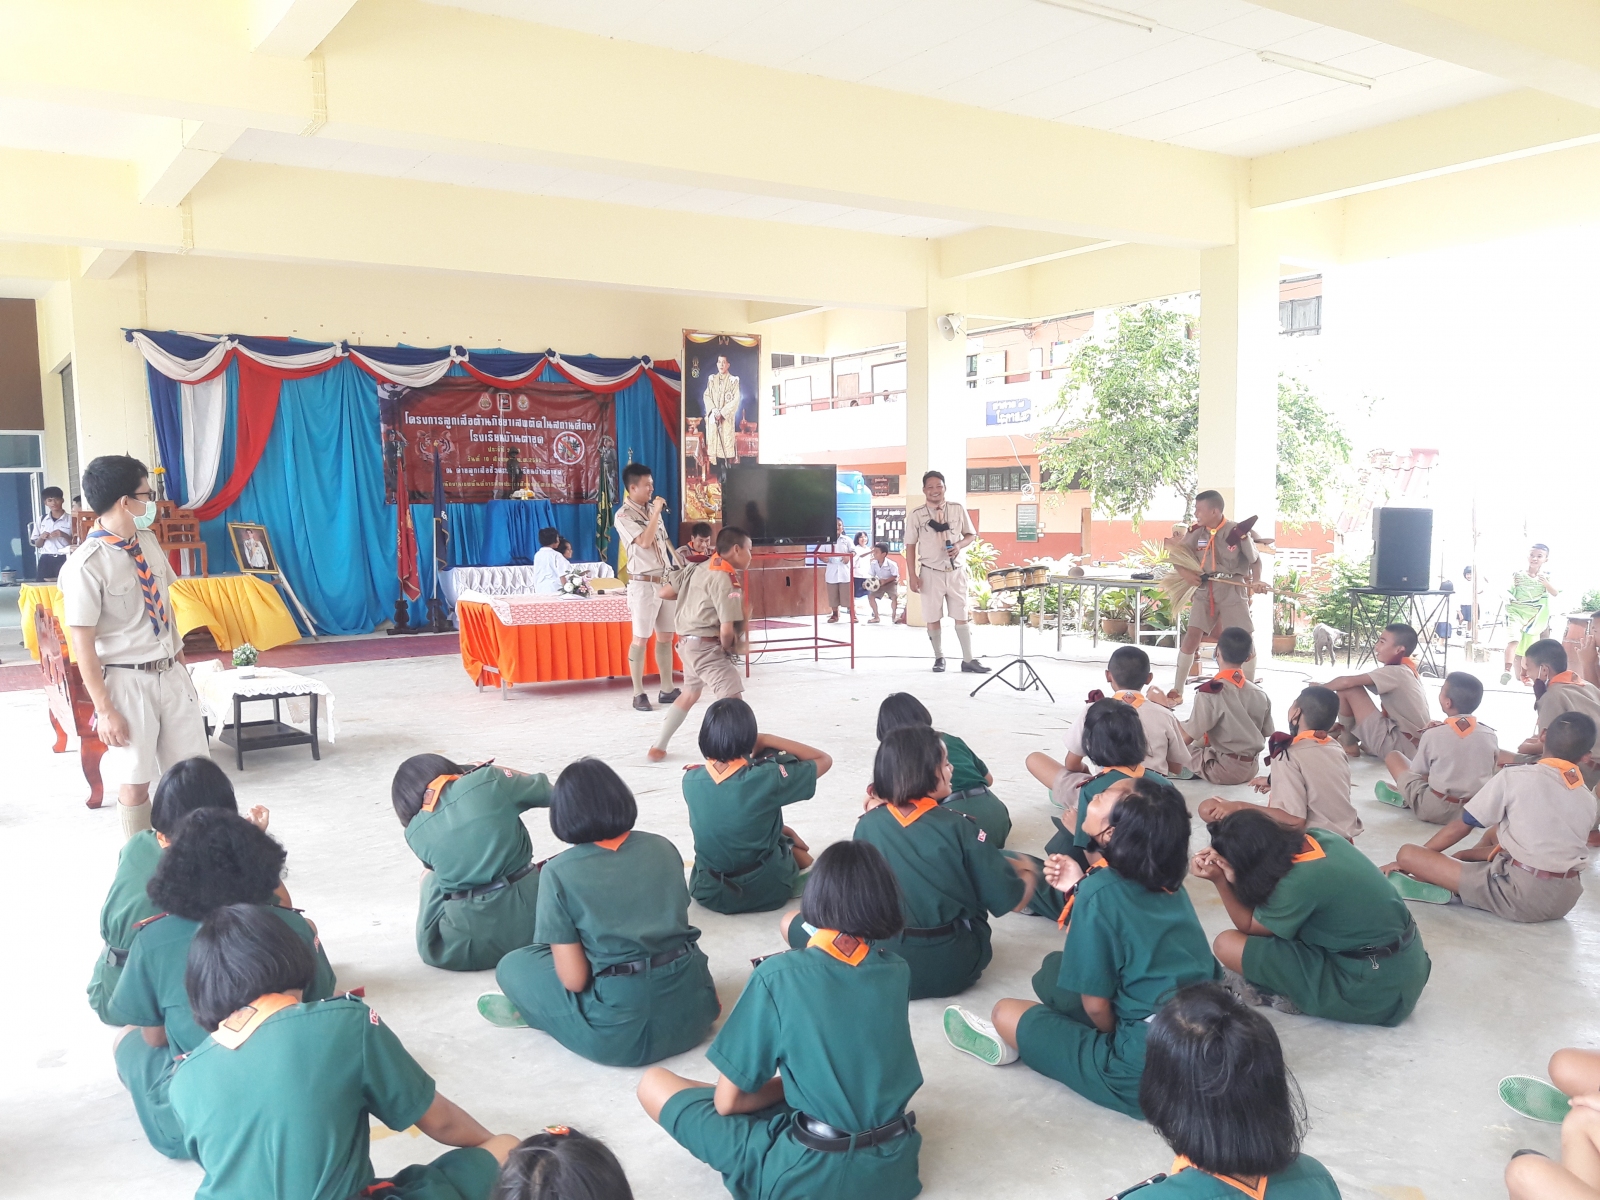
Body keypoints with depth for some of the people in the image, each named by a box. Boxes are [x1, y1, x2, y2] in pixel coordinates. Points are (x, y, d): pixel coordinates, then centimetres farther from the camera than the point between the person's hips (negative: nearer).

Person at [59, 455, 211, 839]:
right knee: (135, 781, 6)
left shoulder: (148, 541, 3)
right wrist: (105, 710, -15)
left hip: (172, 672, 6)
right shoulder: (85, 566, -18)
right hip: (127, 681, -6)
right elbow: (83, 644, -16)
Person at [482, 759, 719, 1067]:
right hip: (692, 1008, 4)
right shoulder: (662, 847, 6)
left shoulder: (558, 872, -7)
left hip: (623, 1031, -3)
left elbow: (574, 979, -9)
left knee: (513, 966, 14)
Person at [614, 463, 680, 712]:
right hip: (643, 584, -7)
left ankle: (667, 689, 16)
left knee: (666, 636, 9)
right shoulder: (624, 516, -9)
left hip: (666, 581, 7)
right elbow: (645, 542, -22)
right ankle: (639, 694, 3)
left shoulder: (651, 509, 13)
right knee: (641, 639, -4)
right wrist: (656, 512, -16)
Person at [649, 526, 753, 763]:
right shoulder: (724, 580, -19)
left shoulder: (704, 568, 7)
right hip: (707, 646, -10)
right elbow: (727, 629, -25)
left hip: (689, 641, 10)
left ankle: (658, 747, 36)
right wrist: (727, 648, -5)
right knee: (733, 699, -15)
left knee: (690, 693, 27)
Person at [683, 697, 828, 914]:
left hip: (709, 892, 3)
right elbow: (824, 760, -9)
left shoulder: (690, 780, -11)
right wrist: (767, 740, -9)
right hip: (766, 891, -3)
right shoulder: (767, 779, -25)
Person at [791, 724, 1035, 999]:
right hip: (955, 967, 1)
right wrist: (1028, 872, 13)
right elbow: (1013, 901, -10)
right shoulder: (959, 826, -13)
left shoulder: (867, 824, -6)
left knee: (791, 921, 18)